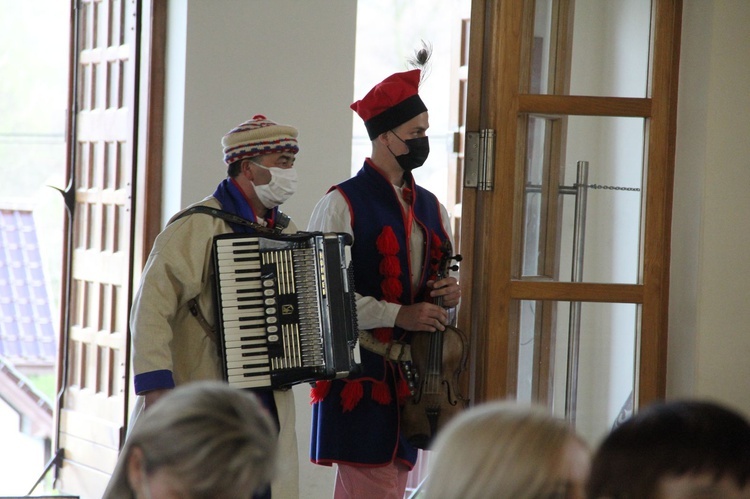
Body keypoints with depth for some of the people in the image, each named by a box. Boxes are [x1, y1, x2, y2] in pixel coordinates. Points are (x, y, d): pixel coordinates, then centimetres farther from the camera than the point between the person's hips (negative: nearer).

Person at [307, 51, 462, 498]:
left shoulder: (431, 208, 17)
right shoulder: (342, 205, -6)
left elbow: (442, 284, 26)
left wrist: (450, 294, 1)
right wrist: (400, 315, -18)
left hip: (411, 376, 7)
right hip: (359, 373, -7)